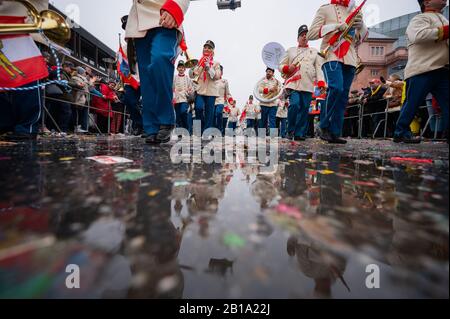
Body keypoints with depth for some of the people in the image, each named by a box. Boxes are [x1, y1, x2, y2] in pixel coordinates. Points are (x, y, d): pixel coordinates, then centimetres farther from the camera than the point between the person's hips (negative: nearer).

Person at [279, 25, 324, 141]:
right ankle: (290, 130, -5)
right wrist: (288, 68, -8)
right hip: (293, 83, -2)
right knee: (295, 104, -21)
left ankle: (300, 133, 3)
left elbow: (319, 68, 10)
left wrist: (321, 82, -7)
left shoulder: (315, 52, 21)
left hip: (308, 85, 2)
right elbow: (281, 65, 16)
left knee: (304, 109, -4)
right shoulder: (290, 51, 21)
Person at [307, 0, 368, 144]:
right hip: (331, 56, -5)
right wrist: (335, 26, -8)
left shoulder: (355, 12, 25)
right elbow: (310, 34, 1)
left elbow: (360, 39, 26)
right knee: (336, 88, -27)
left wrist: (361, 27, 4)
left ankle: (335, 133, -1)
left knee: (343, 96, -3)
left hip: (350, 59, 5)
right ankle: (325, 126, -14)